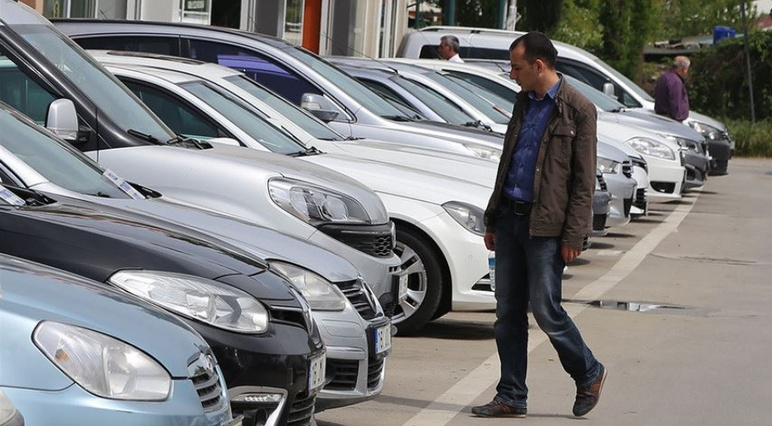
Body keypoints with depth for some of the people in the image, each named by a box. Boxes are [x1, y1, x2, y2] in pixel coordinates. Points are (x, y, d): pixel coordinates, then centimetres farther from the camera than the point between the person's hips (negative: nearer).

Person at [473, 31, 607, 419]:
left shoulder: (578, 110, -9)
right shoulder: (524, 102, 14)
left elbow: (584, 180, -10)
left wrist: (573, 235, -14)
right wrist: (493, 219, 18)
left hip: (545, 226, -7)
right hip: (510, 218, 7)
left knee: (546, 311, -5)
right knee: (508, 313, 6)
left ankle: (589, 374, 17)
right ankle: (511, 398, 12)